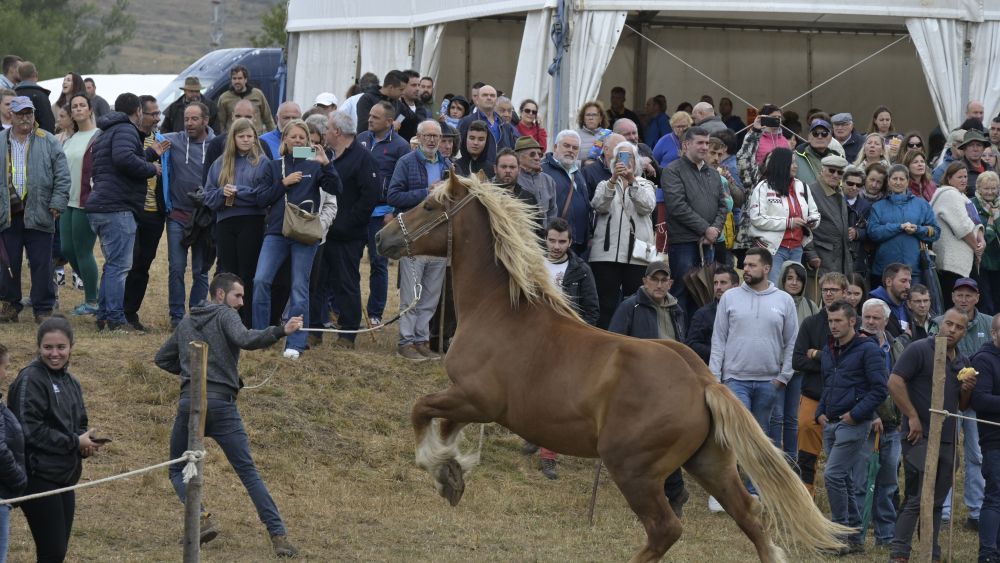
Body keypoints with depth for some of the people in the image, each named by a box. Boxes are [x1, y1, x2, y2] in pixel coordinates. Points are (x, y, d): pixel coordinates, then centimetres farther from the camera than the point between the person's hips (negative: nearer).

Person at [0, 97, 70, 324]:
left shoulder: (48, 143, 5)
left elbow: (62, 176, 3)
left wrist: (57, 203, -6)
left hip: (38, 213, -2)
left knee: (41, 263, -1)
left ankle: (43, 309, 6)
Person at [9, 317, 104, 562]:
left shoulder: (71, 383, 14)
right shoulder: (30, 380, -11)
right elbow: (29, 430, -19)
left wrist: (87, 442, 0)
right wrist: (75, 442, -15)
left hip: (65, 476, 8)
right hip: (39, 477, -8)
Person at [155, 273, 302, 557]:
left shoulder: (187, 322, 20)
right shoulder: (225, 316, 2)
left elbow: (162, 358, 29)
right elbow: (245, 339, -19)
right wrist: (281, 331, -28)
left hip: (189, 402, 3)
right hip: (221, 403, -3)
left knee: (178, 471, 17)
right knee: (248, 472, -1)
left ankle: (202, 518, -9)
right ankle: (278, 536, -8)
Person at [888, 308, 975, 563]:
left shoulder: (963, 362, 16)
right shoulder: (919, 350, -6)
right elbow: (895, 382, -13)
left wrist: (967, 391, 1)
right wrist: (912, 416, -15)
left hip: (947, 441, 7)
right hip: (920, 436, -7)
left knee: (937, 502, 10)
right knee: (917, 498, -11)